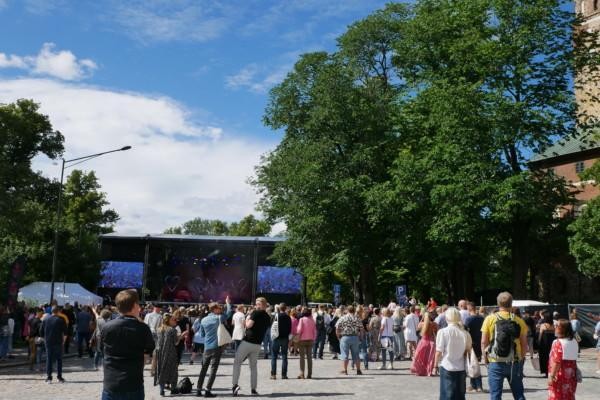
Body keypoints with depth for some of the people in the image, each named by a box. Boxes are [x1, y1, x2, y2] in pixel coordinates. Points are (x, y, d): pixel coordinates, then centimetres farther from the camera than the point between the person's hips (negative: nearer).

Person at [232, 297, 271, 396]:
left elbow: (249, 325, -17)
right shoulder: (268, 317, 11)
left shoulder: (256, 313, -9)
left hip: (247, 341, -6)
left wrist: (247, 319, 0)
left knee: (237, 362, 3)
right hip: (257, 344, 6)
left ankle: (235, 384, -9)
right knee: (253, 366, 15)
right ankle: (253, 388, 12)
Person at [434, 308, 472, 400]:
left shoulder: (442, 332, -11)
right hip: (461, 368, 3)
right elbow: (468, 351, 4)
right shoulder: (465, 333, -2)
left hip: (447, 368, -3)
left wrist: (435, 366, 3)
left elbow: (439, 351, -8)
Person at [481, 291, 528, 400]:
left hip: (495, 363, -1)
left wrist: (486, 356, 9)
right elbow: (524, 344, 2)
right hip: (515, 363, 2)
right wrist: (521, 358, 15)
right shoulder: (519, 321, -1)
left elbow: (484, 342, -4)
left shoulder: (490, 319, -4)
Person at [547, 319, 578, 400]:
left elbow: (556, 362, -22)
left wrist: (552, 376, -20)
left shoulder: (558, 343, -18)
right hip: (571, 375, 7)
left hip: (559, 376, -7)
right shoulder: (574, 342, 5)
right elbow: (573, 358, 11)